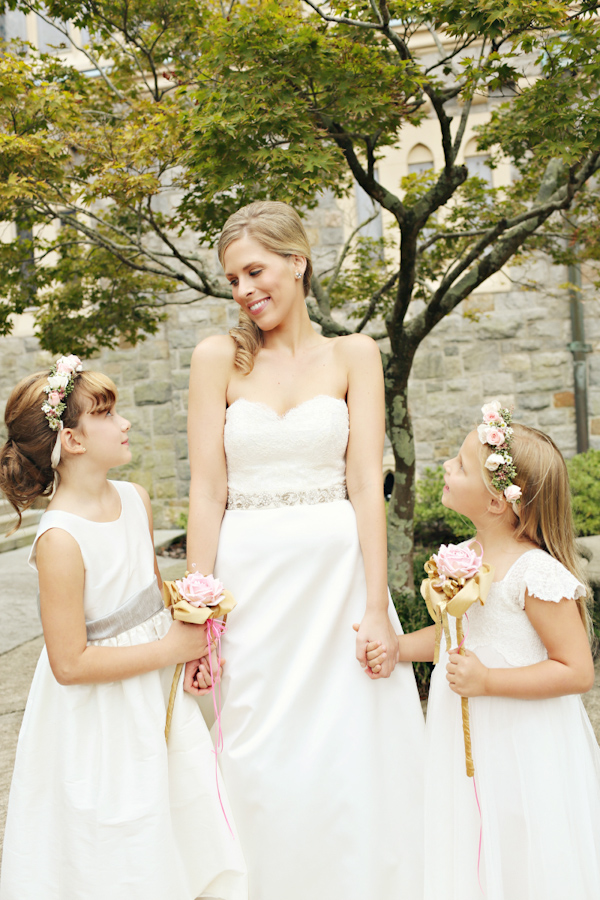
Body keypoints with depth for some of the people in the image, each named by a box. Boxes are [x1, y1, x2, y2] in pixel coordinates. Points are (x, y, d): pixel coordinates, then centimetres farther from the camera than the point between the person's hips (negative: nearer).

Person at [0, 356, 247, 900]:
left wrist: (195, 639, -1)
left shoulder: (136, 500, -1)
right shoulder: (61, 540, -25)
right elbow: (70, 663, -24)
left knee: (196, 824, 18)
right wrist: (171, 648, -19)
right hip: (100, 722, -7)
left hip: (159, 698, 7)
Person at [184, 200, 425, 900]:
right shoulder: (219, 356, 3)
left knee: (351, 757, 7)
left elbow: (366, 482, -3)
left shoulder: (353, 354, 4)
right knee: (262, 761, 8)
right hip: (251, 579, 0)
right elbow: (207, 489, -1)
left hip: (338, 574, 0)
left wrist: (376, 606, -9)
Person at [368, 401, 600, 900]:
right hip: (464, 738, 7)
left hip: (520, 743, -7)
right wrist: (395, 647, 3)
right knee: (471, 859, 19)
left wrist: (487, 681, -25)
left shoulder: (536, 574, -22)